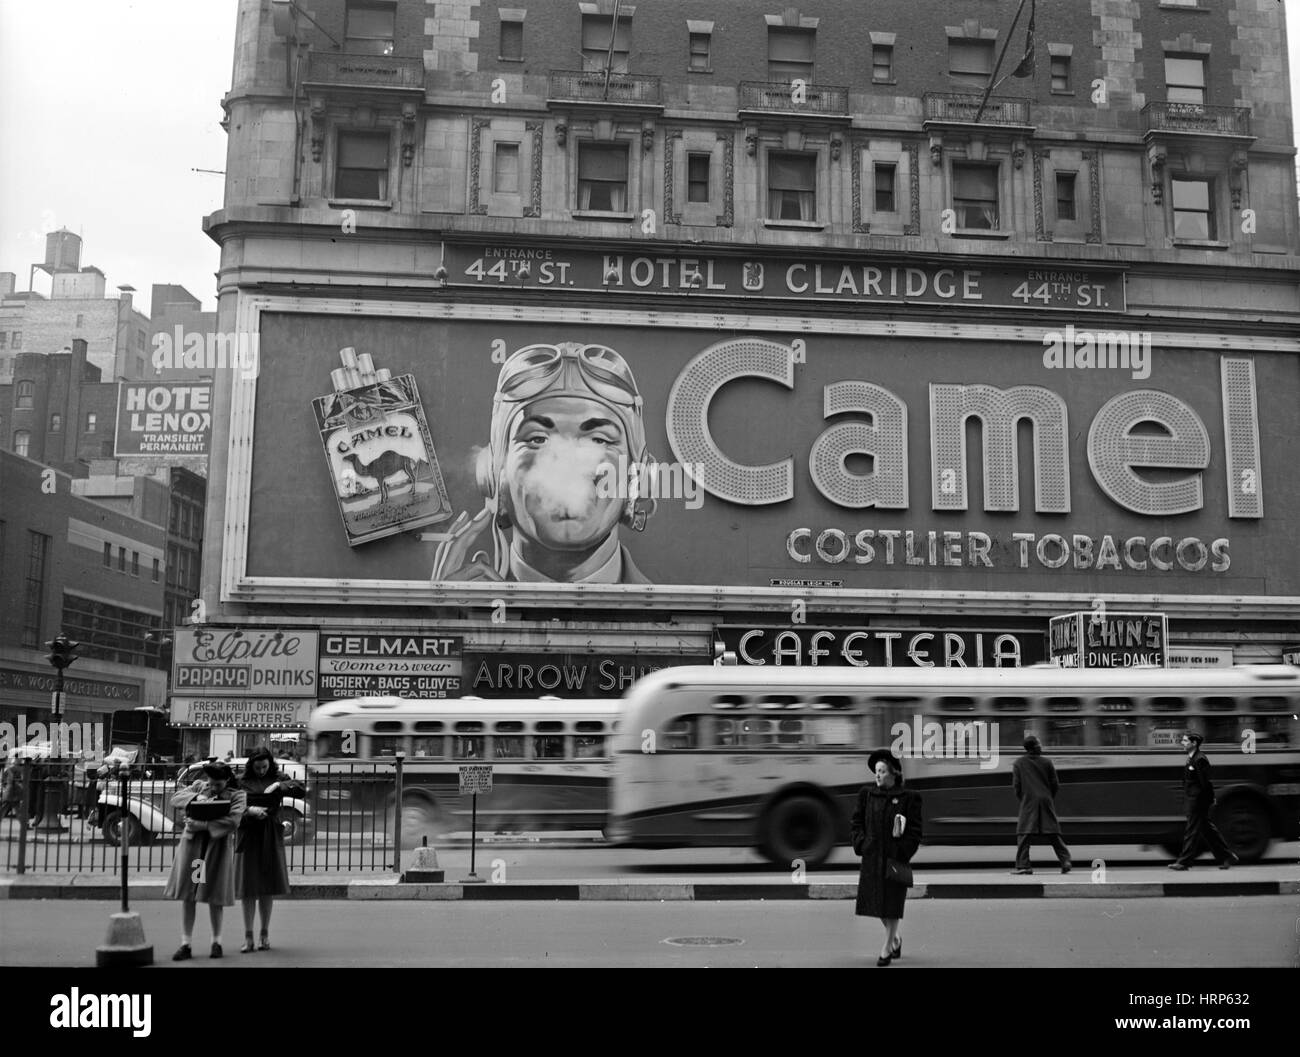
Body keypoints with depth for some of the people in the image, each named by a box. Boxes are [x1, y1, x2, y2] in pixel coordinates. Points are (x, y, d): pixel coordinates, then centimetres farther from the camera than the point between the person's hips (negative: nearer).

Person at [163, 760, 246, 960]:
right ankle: (185, 944, 7)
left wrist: (204, 825, -23)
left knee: (214, 897, 4)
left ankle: (216, 941, 21)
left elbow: (232, 822, -16)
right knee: (187, 896, 0)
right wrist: (197, 798, -17)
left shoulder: (237, 795, -1)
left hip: (218, 847, -2)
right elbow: (175, 799, -1)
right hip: (192, 844, 2)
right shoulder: (198, 786, 10)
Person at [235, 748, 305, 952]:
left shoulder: (277, 779, 7)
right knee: (248, 887, -1)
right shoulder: (242, 783, 2)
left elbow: (302, 791, -2)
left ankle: (265, 934, 14)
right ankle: (248, 936, 5)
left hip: (271, 836, 1)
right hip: (248, 835, -1)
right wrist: (250, 810, -24)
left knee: (268, 885, 5)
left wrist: (280, 785, -15)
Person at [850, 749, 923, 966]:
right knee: (875, 899, 9)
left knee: (892, 902, 0)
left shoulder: (909, 798, -4)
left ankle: (887, 948, 11)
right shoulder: (867, 794, 5)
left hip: (895, 857, -4)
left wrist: (903, 853, -12)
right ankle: (896, 938, 32)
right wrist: (861, 843, -4)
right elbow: (856, 822, 9)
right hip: (871, 856, 4)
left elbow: (915, 831, -4)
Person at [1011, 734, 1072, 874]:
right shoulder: (1047, 762, 2)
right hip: (1046, 802, 1)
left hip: (1028, 802, -1)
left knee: (1024, 834, -2)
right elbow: (1055, 784, 4)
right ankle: (1065, 861, 6)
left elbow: (1016, 785, 0)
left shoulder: (1018, 763, 1)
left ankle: (1022, 865, -8)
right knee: (1054, 833, 9)